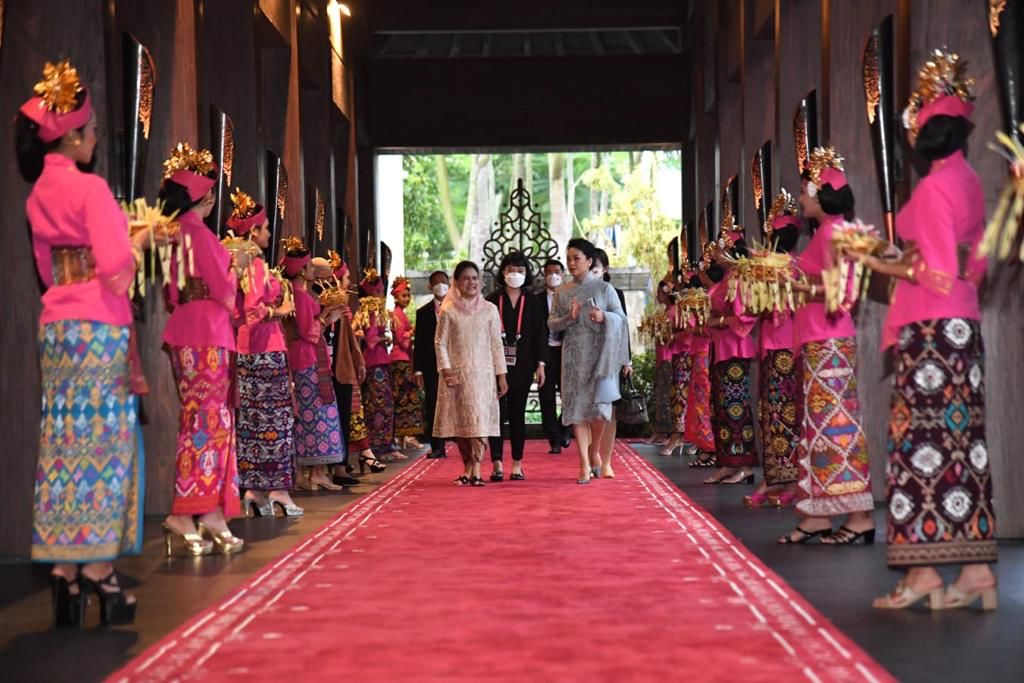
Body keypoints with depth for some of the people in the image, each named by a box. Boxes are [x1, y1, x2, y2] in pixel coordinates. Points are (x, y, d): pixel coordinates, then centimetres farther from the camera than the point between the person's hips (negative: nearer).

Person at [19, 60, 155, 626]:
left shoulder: (38, 194, 13)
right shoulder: (89, 187, -11)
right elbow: (116, 270, -17)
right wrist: (139, 242, 2)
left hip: (55, 324, 7)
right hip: (99, 325, -7)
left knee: (63, 441, 6)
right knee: (103, 441, -4)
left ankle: (63, 568, 7)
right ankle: (99, 571, -3)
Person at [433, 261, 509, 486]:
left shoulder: (489, 310, 5)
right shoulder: (448, 311, 2)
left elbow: (496, 344, 6)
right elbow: (440, 343, 2)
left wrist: (501, 375, 3)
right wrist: (446, 370, -9)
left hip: (482, 373, 0)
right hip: (457, 374, 0)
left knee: (479, 420, -9)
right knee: (459, 423, 2)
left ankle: (475, 470, -10)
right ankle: (468, 467, 12)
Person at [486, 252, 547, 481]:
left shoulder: (531, 303, 7)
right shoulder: (492, 301, 3)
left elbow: (540, 334, 7)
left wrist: (540, 364, 0)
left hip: (522, 366, 1)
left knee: (517, 414, 5)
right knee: (497, 413, -4)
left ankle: (517, 465, 10)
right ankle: (497, 464, -1)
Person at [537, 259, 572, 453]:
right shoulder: (537, 300, 6)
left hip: (566, 352, 0)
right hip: (546, 352, 0)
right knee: (547, 398, 2)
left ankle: (563, 430, 21)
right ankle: (554, 440, 8)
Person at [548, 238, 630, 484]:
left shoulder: (604, 288, 2)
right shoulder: (562, 292, 10)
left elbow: (621, 318, 1)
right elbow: (551, 323, 6)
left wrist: (604, 317, -18)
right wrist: (568, 318, -12)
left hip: (599, 354, -2)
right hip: (573, 356, 2)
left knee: (598, 404, -8)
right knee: (577, 406, -3)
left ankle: (594, 451, 18)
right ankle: (585, 464, -1)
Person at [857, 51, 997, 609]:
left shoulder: (934, 186, -13)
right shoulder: (969, 182, 15)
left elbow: (935, 271, -17)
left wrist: (883, 265, -4)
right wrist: (902, 259, 15)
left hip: (930, 329, -9)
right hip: (963, 325, 9)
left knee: (923, 439, -6)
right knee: (963, 438, 7)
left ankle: (924, 571, -5)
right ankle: (976, 569, 7)